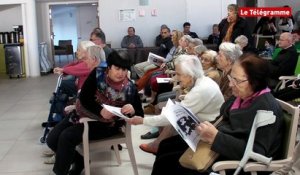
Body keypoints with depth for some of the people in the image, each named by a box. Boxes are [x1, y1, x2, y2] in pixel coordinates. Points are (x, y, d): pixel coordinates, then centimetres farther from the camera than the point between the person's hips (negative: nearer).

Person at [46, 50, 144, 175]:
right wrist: (100, 110, -33)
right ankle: (79, 161, 22)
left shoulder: (130, 89, -14)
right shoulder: (98, 74, -11)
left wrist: (132, 111, -33)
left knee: (66, 137, -23)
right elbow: (84, 98, -16)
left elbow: (140, 115, -9)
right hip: (82, 114, 4)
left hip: (105, 125, -4)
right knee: (52, 140, -1)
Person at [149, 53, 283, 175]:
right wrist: (210, 132, -8)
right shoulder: (241, 95, 3)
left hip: (237, 161, -9)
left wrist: (216, 137, -33)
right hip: (219, 144, 9)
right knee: (166, 145, 9)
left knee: (166, 161, -11)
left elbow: (256, 152, -29)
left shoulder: (268, 109, -24)